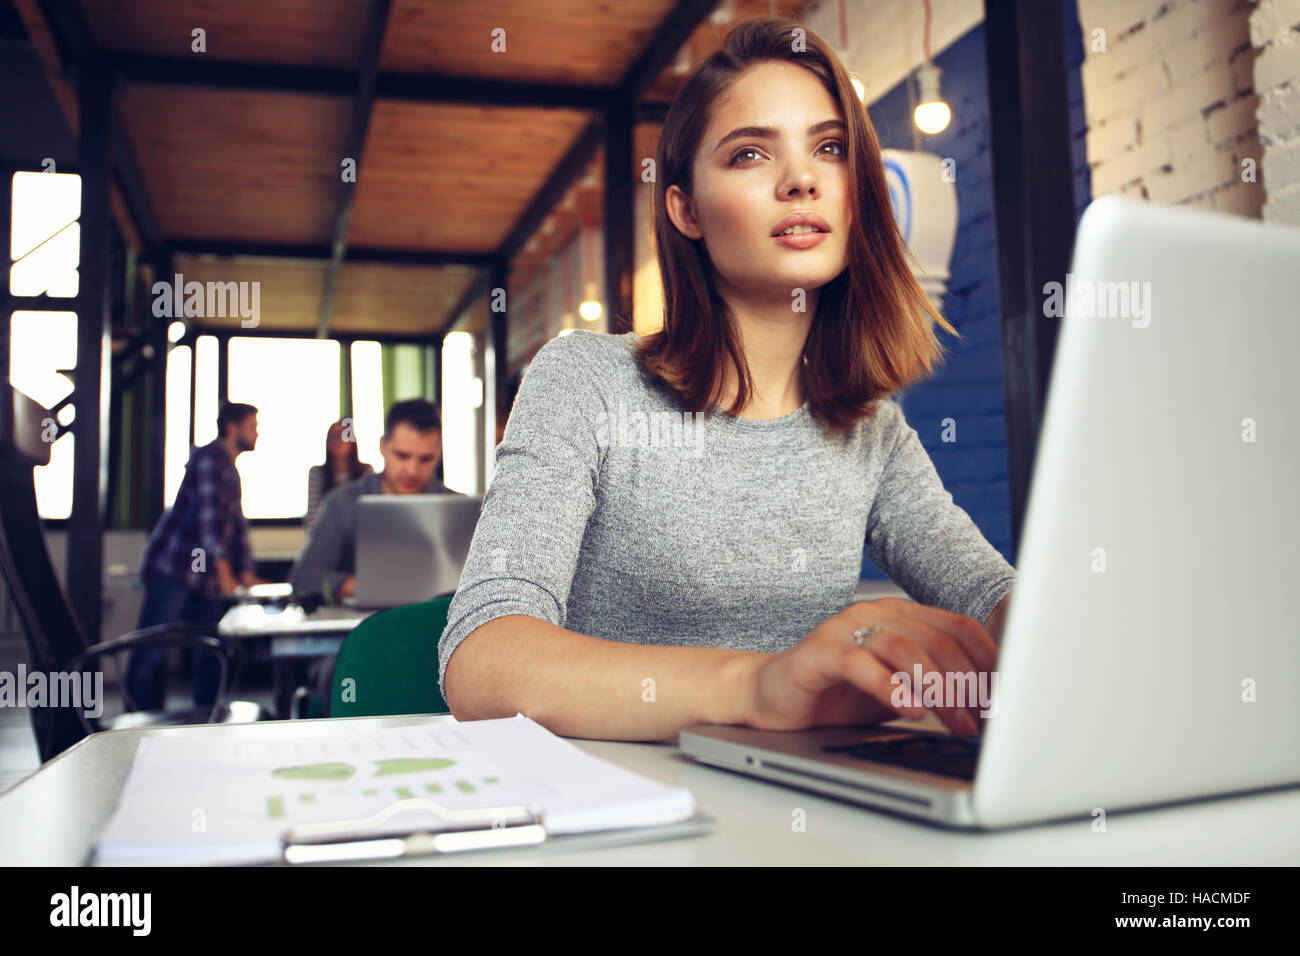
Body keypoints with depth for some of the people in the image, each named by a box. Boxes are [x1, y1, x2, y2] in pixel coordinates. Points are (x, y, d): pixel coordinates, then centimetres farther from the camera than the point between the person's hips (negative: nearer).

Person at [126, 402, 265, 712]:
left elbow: (237, 525, 23)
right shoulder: (209, 457, -8)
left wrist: (246, 574, 14)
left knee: (212, 652, 9)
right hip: (172, 569, -10)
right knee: (153, 650, -9)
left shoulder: (230, 470, 22)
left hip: (202, 576, 10)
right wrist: (224, 572, -21)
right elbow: (208, 515, -17)